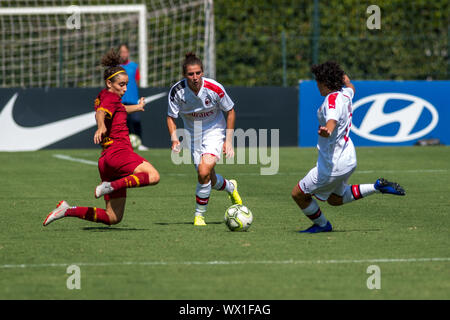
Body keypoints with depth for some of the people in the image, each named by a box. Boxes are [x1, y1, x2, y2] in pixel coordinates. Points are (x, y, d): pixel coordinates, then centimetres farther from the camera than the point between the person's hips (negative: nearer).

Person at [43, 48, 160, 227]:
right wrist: (101, 127, -49)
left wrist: (136, 108, 68)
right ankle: (111, 186, -33)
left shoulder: (102, 97, 24)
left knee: (113, 218, 8)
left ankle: (67, 211, 6)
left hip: (106, 160, 9)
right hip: (118, 152, -9)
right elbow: (101, 113, -26)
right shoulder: (110, 97, -3)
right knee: (153, 176, -30)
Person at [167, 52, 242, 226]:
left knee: (204, 171, -24)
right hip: (193, 134, 3)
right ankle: (230, 187, 43)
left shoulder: (214, 88, -23)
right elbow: (171, 116, -6)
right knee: (210, 180, 6)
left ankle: (199, 214, -6)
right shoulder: (177, 91, -19)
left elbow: (230, 111, -7)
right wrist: (174, 138, -24)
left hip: (214, 131, -3)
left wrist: (228, 141, -8)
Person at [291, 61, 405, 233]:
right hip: (348, 159, 9)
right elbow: (351, 88, 31)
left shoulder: (332, 101, -24)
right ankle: (378, 187, 21)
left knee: (298, 193, 4)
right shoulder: (345, 94, 4)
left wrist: (327, 131, -68)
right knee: (335, 198, 28)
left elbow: (332, 122, -45)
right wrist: (345, 78, 54)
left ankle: (321, 225, 20)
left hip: (333, 164, -9)